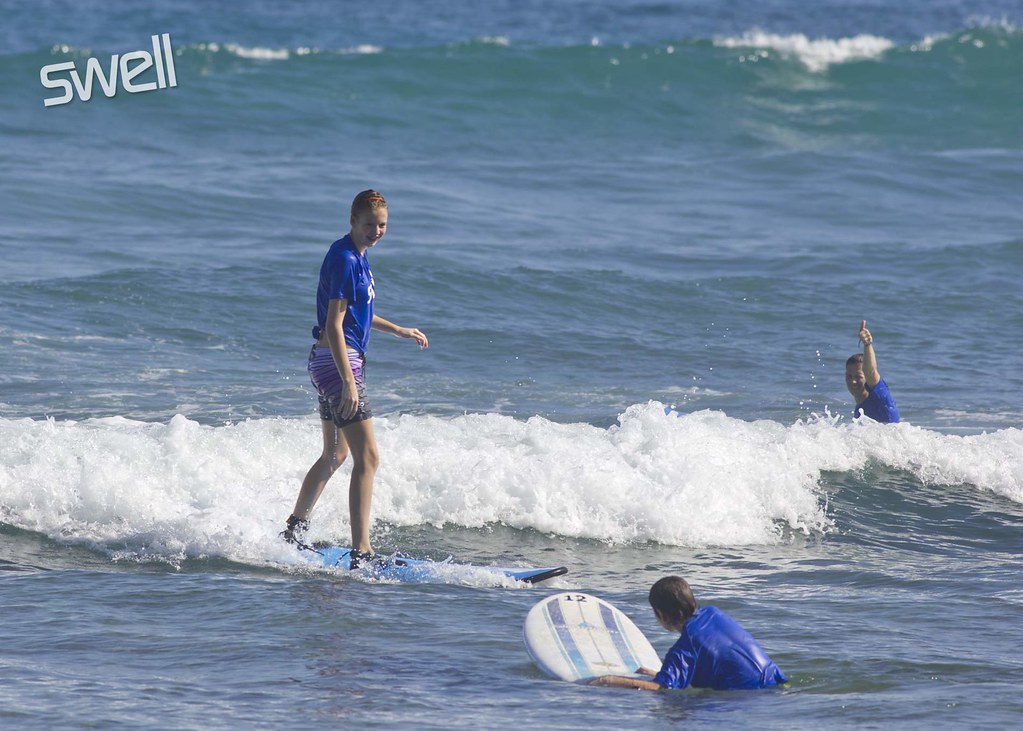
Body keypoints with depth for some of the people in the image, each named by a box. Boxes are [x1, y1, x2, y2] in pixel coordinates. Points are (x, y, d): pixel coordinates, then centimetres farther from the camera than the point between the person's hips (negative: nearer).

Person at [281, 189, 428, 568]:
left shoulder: (356, 256, 13)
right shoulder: (344, 260, -17)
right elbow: (334, 325, -22)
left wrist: (398, 330, 36)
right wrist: (349, 382, -26)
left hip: (330, 362, 11)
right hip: (337, 362, -11)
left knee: (335, 454, 22)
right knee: (367, 457, -13)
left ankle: (294, 530, 34)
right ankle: (361, 552, -17)